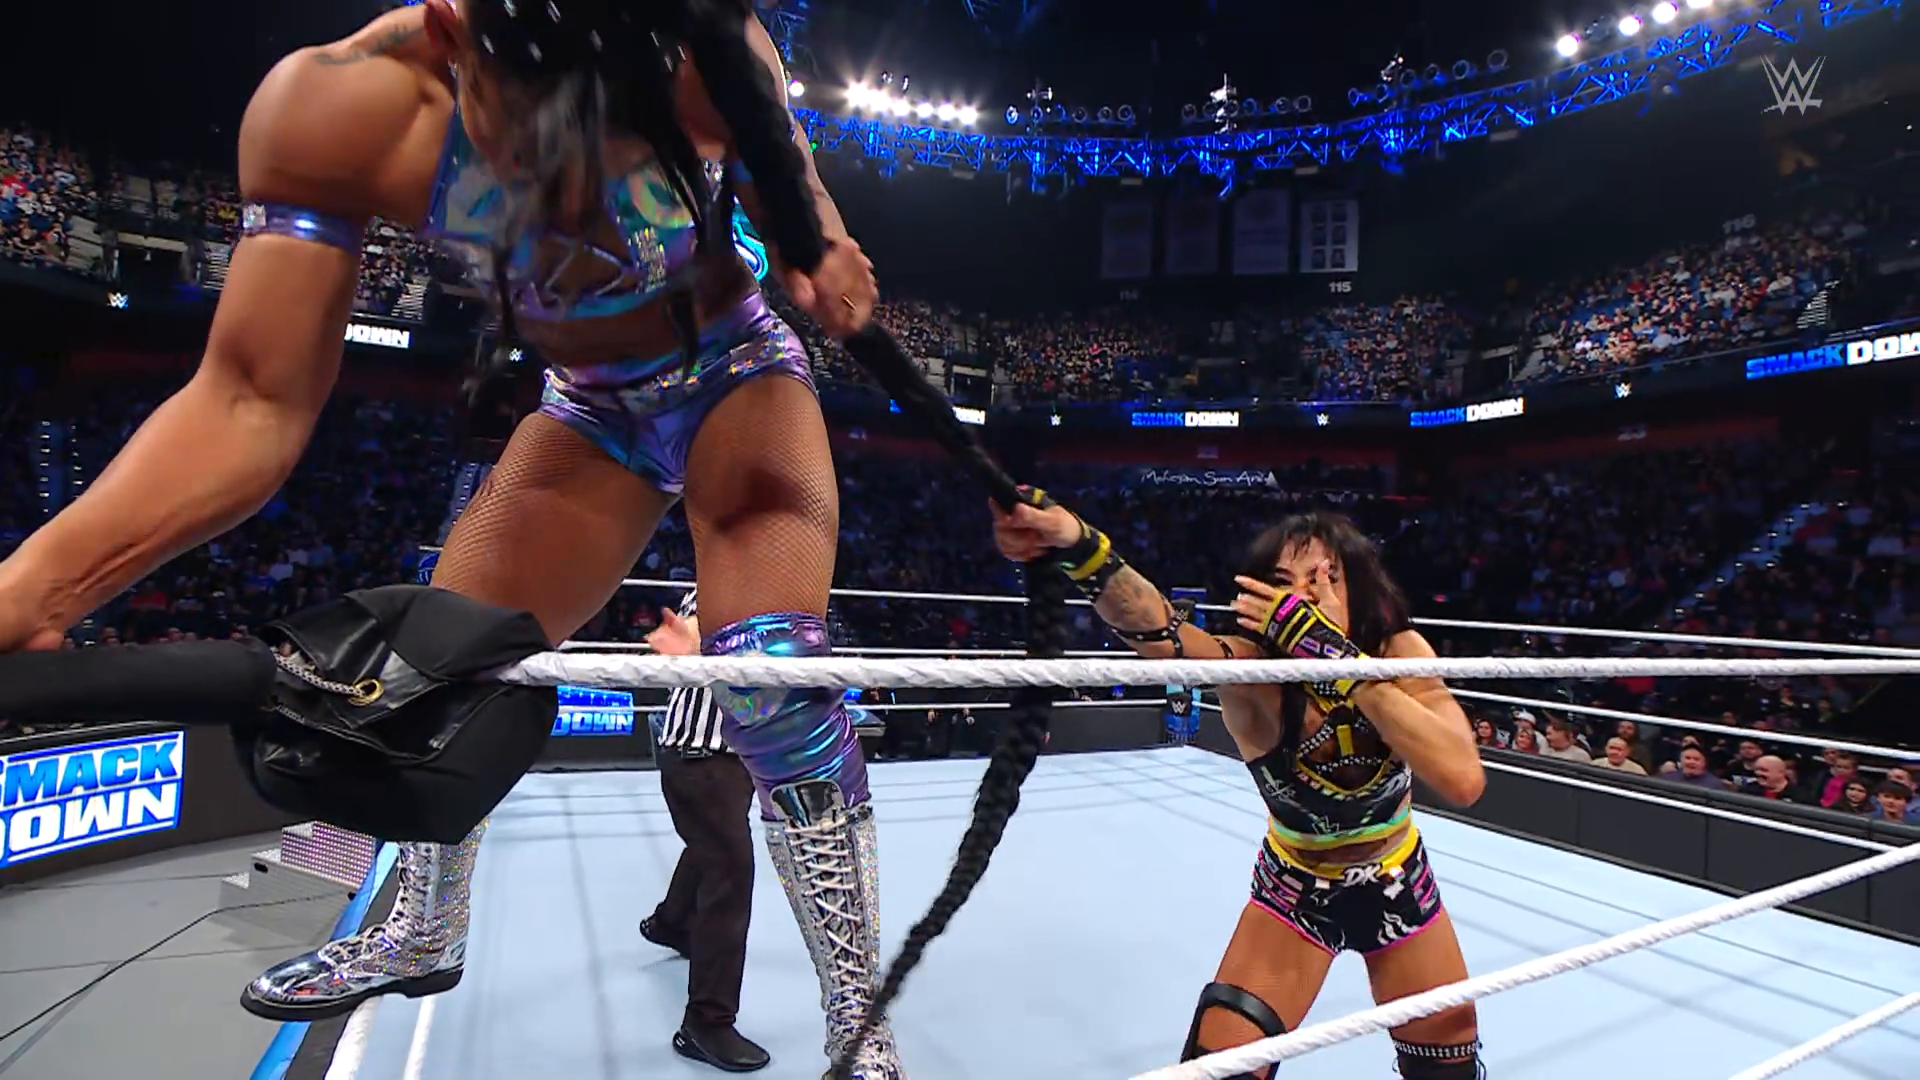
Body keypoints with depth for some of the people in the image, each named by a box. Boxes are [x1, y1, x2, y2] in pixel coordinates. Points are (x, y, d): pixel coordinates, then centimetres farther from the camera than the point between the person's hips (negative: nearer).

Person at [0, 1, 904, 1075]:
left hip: (738, 379, -2)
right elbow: (254, 402, -27)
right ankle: (425, 936, 37)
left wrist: (821, 251, -23)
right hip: (593, 409, 3)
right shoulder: (336, 108, -25)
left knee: (773, 678, -25)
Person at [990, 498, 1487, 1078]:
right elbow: (1156, 628, -54)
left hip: (1398, 885, 3)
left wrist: (1339, 658, -47)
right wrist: (1075, 544, -73)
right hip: (1295, 890, -2)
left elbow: (1463, 780, -40)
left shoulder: (1399, 652, -24)